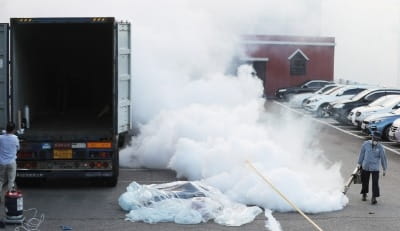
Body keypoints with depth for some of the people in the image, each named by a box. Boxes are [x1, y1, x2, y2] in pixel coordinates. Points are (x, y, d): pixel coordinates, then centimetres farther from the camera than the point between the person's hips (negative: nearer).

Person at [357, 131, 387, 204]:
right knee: (365, 182, 12)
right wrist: (359, 163, 12)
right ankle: (364, 194, 33)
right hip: (365, 167, 2)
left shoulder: (380, 147, -8)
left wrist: (384, 169, 3)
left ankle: (374, 198, 0)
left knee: (375, 183, -7)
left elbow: (383, 158, -1)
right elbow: (362, 154, 6)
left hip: (375, 168, -2)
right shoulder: (366, 144, -5)